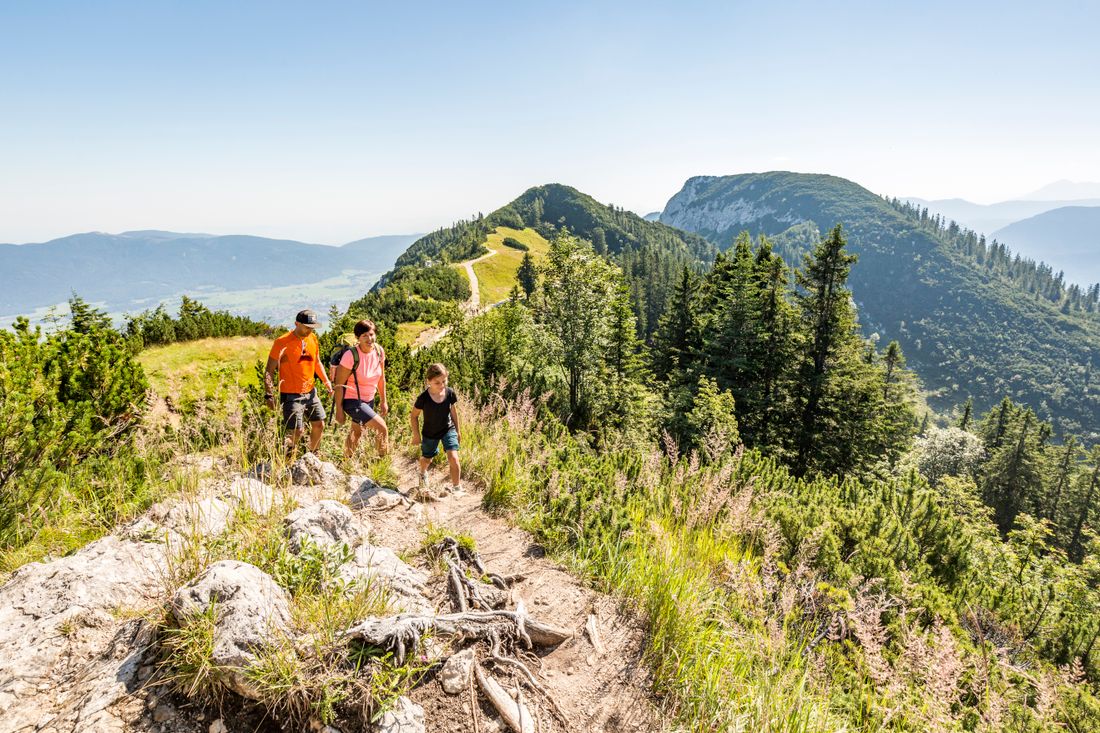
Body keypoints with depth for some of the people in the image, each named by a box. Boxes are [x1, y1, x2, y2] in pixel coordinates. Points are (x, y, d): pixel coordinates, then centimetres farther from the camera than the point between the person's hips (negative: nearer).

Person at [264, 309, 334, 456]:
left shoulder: (313, 338, 5)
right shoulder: (282, 342, -14)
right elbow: (269, 370, -12)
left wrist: (325, 380, 5)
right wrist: (269, 395, -20)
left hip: (310, 392, 7)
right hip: (291, 395, -7)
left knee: (319, 425, 10)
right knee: (297, 431, -9)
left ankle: (313, 456, 31)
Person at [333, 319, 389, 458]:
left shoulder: (379, 351, -6)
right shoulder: (351, 356, -24)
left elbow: (381, 378, 7)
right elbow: (339, 384, -17)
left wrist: (383, 401, 11)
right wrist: (339, 410, -13)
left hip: (369, 400, 7)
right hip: (351, 400, -7)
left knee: (356, 432, 24)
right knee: (382, 428, -16)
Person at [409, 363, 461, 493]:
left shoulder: (450, 393, -19)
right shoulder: (423, 398, -27)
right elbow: (414, 416, -11)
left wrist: (457, 430, 8)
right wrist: (416, 435, -5)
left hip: (448, 430, 1)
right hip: (430, 434, 0)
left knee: (453, 458, -17)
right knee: (427, 459, 22)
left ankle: (456, 488, 0)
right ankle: (423, 474, 59)